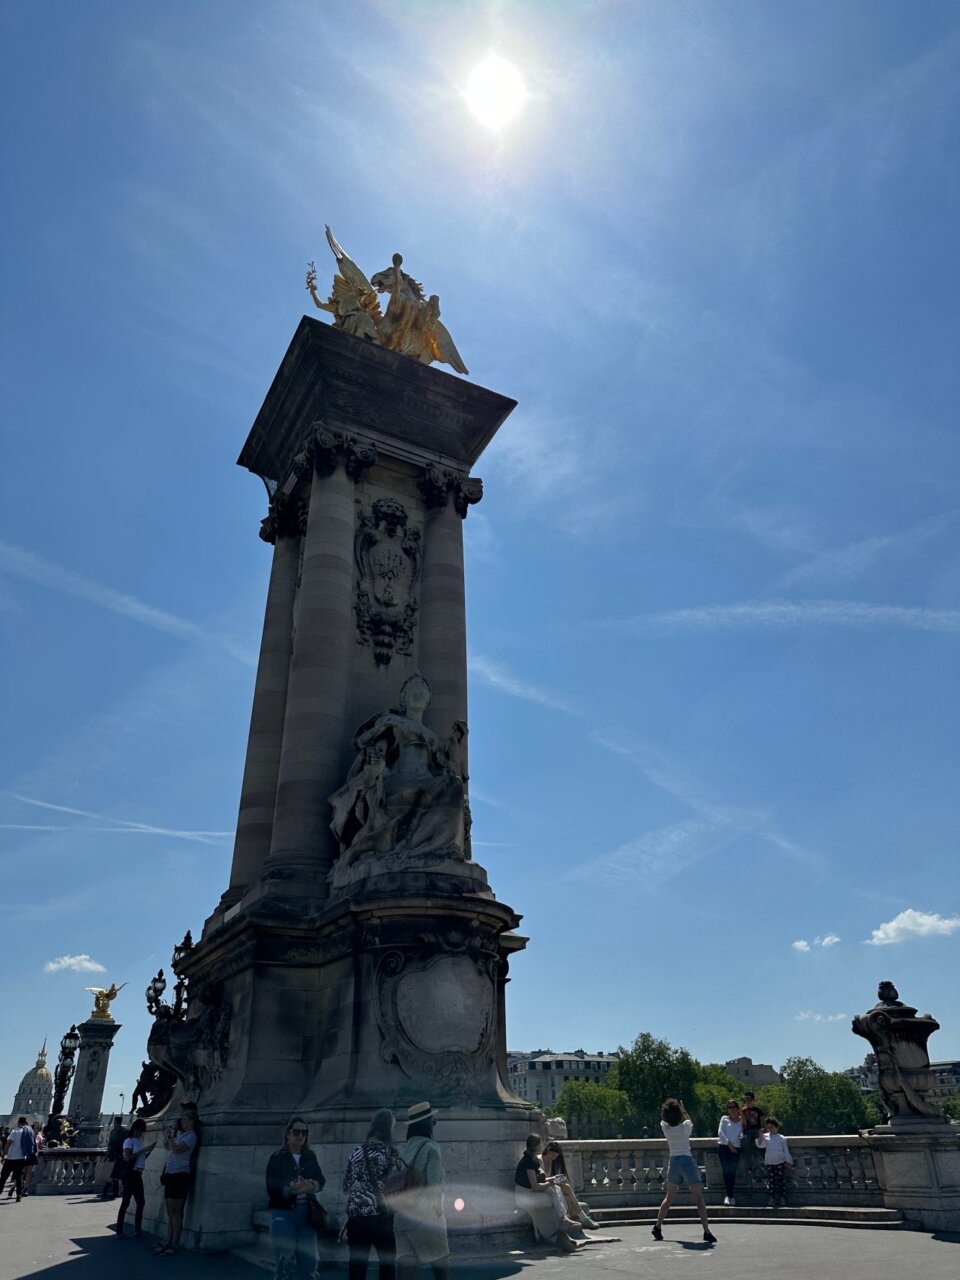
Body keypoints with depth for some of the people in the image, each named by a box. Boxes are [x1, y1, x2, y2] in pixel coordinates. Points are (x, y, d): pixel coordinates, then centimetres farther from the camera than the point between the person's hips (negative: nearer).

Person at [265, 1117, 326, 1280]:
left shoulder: (311, 1157, 11)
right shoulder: (277, 1158, 0)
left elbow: (321, 1180, 2)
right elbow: (272, 1189, -8)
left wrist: (311, 1186, -21)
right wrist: (291, 1190, -25)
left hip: (306, 1213, 4)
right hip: (283, 1213, -4)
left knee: (309, 1261, 4)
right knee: (286, 1262, -8)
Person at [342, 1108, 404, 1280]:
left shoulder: (356, 1151, 7)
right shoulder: (390, 1152, -5)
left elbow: (346, 1186, 12)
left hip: (356, 1216, 4)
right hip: (382, 1216, -3)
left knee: (356, 1264, 8)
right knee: (388, 1263, 9)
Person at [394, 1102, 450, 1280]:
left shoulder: (405, 1150, 9)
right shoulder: (430, 1148, -8)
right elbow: (434, 1184, -14)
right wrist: (437, 1208, -5)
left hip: (403, 1217, 5)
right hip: (425, 1216, -5)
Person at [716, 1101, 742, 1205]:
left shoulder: (741, 1121, 11)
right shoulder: (724, 1119, 8)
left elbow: (743, 1134, 9)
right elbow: (720, 1132, -1)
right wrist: (729, 1144, -8)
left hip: (736, 1148, 1)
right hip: (724, 1147, -1)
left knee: (732, 1171, -3)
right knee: (726, 1171, -8)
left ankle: (729, 1196, 4)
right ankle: (729, 1195, -3)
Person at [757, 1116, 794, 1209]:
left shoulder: (781, 1137, 5)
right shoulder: (765, 1136, 8)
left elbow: (786, 1150, 8)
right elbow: (760, 1145, -4)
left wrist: (788, 1161, 3)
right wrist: (761, 1135, -14)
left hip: (780, 1162, -1)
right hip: (769, 1162, 1)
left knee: (781, 1180, 0)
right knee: (771, 1181, -1)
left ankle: (780, 1197, 8)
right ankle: (771, 1199, 4)